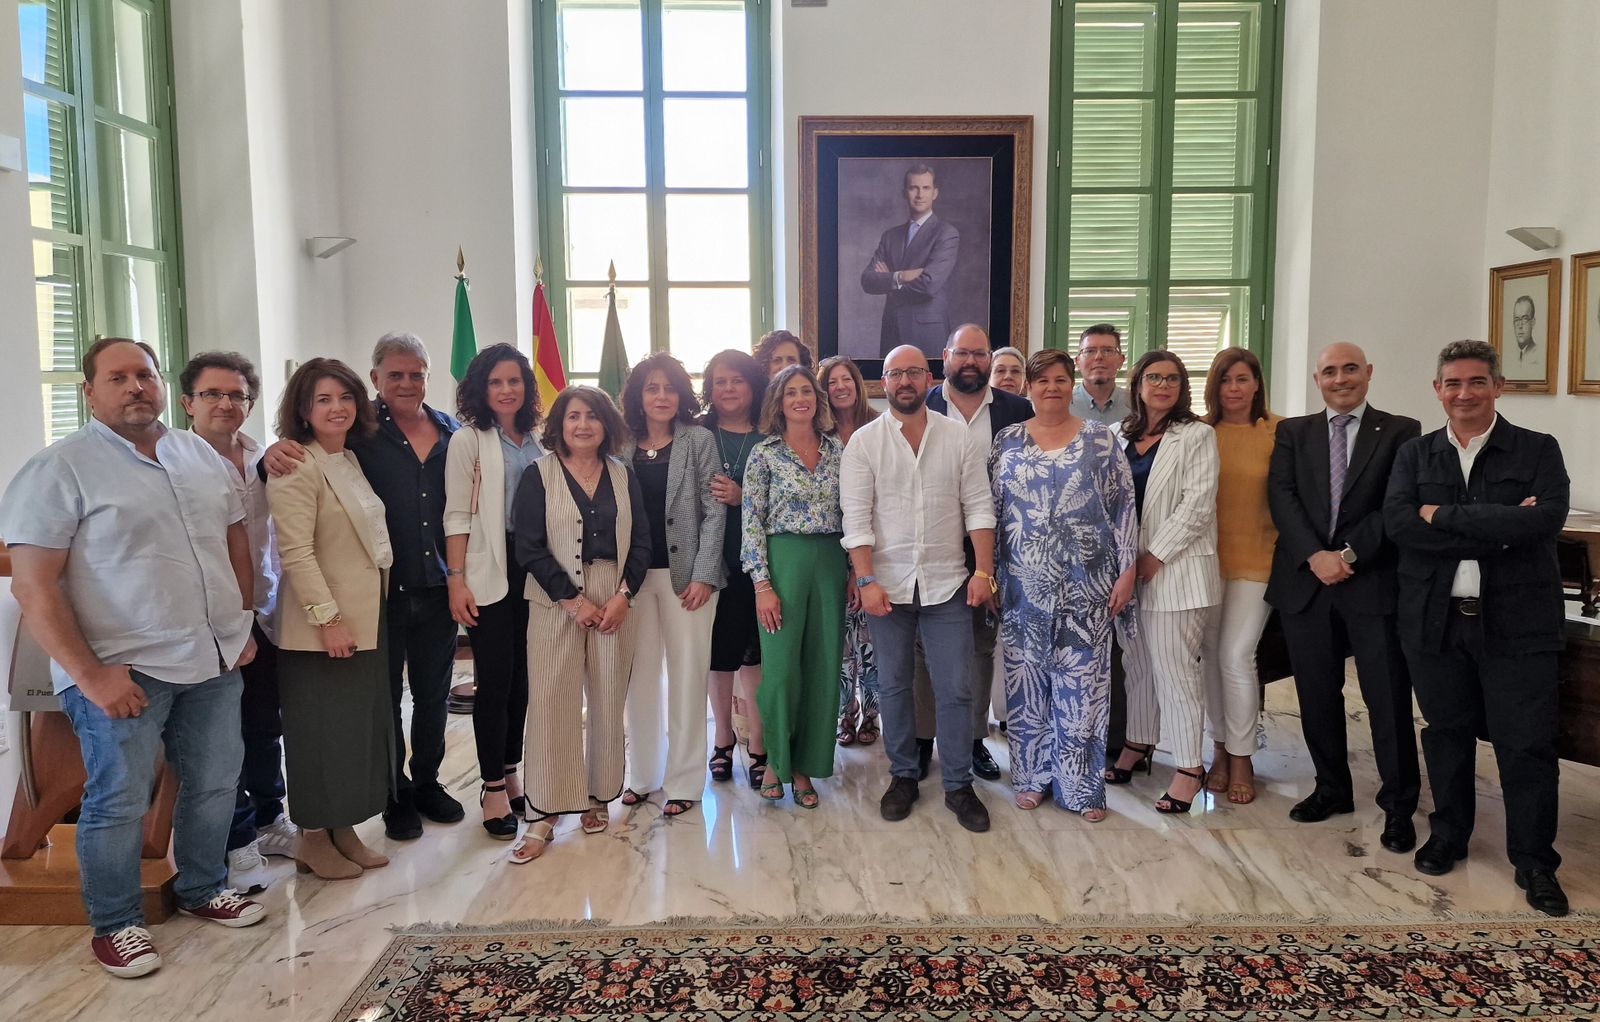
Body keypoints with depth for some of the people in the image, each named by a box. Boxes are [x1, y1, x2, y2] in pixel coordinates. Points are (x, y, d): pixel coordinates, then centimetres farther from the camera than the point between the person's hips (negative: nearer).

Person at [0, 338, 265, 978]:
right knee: (119, 802, 6)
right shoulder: (61, 468, -9)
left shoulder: (202, 455, 9)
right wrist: (88, 673, -17)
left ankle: (203, 889, 36)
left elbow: (236, 539, 17)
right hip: (123, 672, -5)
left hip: (215, 662, 6)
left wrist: (242, 625, 10)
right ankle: (114, 923, 26)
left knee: (215, 785, 15)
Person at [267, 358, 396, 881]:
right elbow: (296, 553, -20)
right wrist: (328, 617, -22)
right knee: (321, 733, 3)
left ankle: (343, 831, 27)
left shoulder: (350, 461, 12)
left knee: (360, 726, 14)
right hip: (322, 627, -8)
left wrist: (368, 613, 13)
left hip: (366, 621, 8)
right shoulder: (296, 467, -14)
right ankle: (313, 838, 19)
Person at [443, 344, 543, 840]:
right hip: (490, 574, -4)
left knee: (523, 678, 10)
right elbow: (457, 516, -6)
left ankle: (510, 774, 24)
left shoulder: (538, 442, 10)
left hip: (534, 571, 5)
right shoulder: (468, 441, -2)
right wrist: (457, 580, -12)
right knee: (495, 680, -2)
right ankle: (492, 787, 10)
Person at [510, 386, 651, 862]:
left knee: (608, 702, 6)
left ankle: (599, 797, 21)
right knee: (551, 703, -3)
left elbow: (641, 542, 6)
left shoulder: (623, 476, 8)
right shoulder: (539, 475, 0)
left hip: (615, 603, 3)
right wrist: (573, 600, -11)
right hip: (555, 604, -2)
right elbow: (529, 547, -6)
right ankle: (544, 815, 4)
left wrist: (623, 595, -7)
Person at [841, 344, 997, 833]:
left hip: (947, 584, 0)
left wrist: (984, 572, -7)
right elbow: (856, 517, -5)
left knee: (956, 689, 3)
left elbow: (978, 508, 1)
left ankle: (959, 784, 17)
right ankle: (903, 775, 27)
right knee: (893, 685, 11)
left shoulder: (960, 438, 2)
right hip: (887, 585, 0)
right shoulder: (864, 441, -1)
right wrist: (866, 580, -14)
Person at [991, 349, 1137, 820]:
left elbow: (1123, 507, 0)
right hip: (1024, 585, 2)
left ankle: (1083, 785, 15)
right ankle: (1032, 776, 22)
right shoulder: (1008, 441, 6)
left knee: (1082, 680, 3)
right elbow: (991, 509, 7)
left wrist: (1127, 570, -6)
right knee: (1026, 679, 8)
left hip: (1085, 585, -1)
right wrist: (987, 573, 3)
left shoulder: (1100, 439, 2)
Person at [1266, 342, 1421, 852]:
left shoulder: (1400, 432, 4)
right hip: (1305, 580, 3)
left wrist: (1349, 553, -14)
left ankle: (1399, 805, 14)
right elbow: (1281, 496, -1)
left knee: (1389, 697, 1)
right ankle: (1332, 788, 27)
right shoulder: (1292, 432, 11)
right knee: (1317, 694, 11)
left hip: (1374, 581, -3)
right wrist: (1315, 555, -14)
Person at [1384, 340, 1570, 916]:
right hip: (1435, 620, 2)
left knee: (1527, 744, 2)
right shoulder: (1414, 456, 7)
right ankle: (1448, 836, 32)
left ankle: (1534, 862, 19)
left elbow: (1546, 519, -18)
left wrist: (1444, 515, -16)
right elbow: (1399, 524, -11)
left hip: (1517, 621, -2)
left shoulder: (1538, 451, 1)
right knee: (1446, 733, 14)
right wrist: (1497, 530, -17)